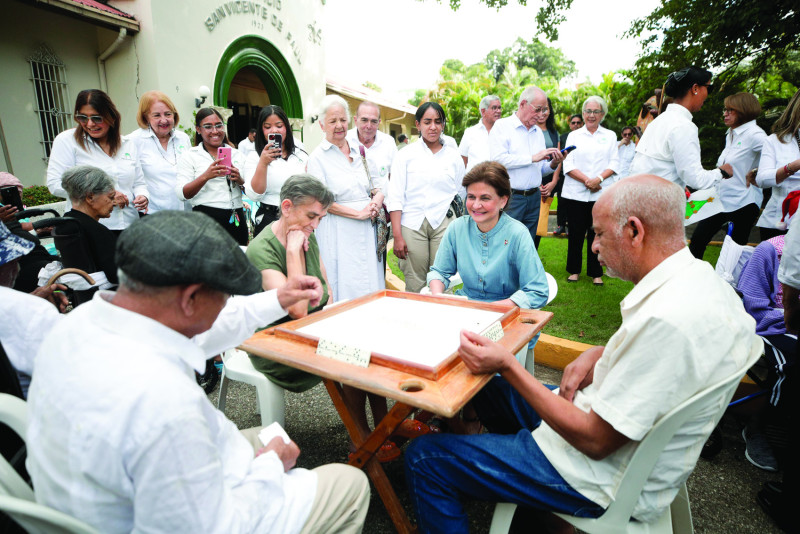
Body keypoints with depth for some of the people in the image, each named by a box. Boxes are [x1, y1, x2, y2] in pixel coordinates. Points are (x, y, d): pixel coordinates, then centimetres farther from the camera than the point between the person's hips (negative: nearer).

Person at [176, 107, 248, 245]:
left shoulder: (236, 154, 12)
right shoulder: (190, 156, 3)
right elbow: (181, 194, -9)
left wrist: (240, 180, -9)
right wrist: (205, 176, -24)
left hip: (236, 220, 3)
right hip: (206, 218, -3)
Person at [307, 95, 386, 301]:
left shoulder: (359, 151, 13)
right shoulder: (318, 157, -2)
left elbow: (379, 184, 16)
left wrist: (376, 201, -7)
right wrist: (358, 213, -14)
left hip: (368, 229, 5)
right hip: (338, 232, -5)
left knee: (370, 285, 8)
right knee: (345, 288, -1)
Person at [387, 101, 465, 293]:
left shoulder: (454, 156, 11)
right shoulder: (405, 155, 6)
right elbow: (395, 197, 1)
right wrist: (397, 236, -6)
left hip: (444, 224, 1)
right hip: (412, 224, -1)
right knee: (414, 285, 0)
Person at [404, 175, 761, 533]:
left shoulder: (667, 320, -33)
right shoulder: (700, 276, -2)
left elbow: (595, 442, -27)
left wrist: (508, 366, -22)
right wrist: (600, 354, -2)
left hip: (608, 483, -10)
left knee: (423, 458, -8)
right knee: (488, 387, 24)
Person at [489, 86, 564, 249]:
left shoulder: (538, 132, 18)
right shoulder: (502, 126, -1)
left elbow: (541, 170, 20)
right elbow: (498, 159, -18)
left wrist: (553, 164, -3)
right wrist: (533, 157, -13)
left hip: (534, 198, 6)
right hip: (510, 198, -6)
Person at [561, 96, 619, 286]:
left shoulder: (610, 136, 14)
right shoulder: (574, 135, 10)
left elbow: (614, 163, 5)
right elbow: (568, 164, 0)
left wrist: (599, 178, -13)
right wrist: (587, 180, -12)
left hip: (602, 194, 1)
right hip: (575, 193, 0)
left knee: (596, 234, 2)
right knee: (576, 233, 2)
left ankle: (596, 273, 14)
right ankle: (574, 270, 17)